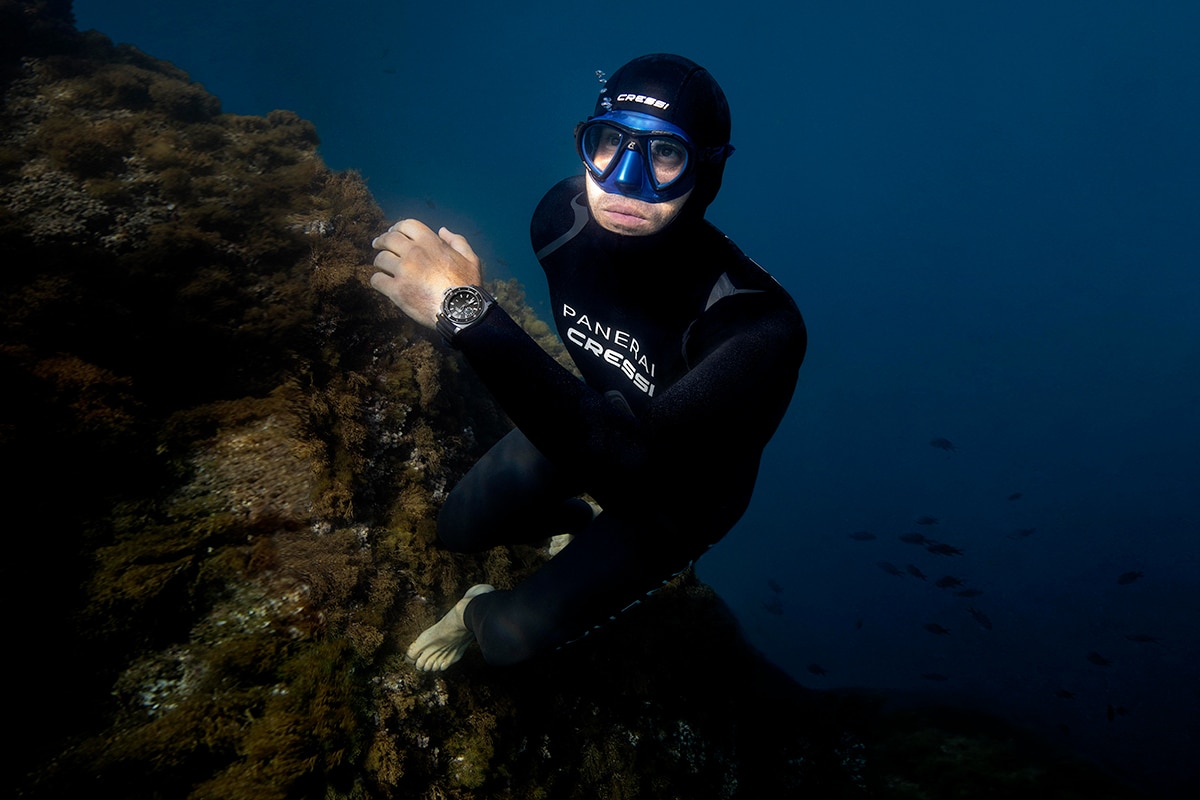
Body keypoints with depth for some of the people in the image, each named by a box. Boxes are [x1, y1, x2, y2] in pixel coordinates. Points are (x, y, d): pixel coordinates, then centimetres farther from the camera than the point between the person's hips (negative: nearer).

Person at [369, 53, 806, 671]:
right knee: (457, 530, 16)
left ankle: (478, 613, 30)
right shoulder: (564, 214, -24)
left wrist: (468, 312, -58)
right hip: (599, 414, 5)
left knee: (511, 636, -8)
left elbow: (631, 459, -53)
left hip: (679, 488, -4)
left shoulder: (759, 326, -43)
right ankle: (583, 520, 41)